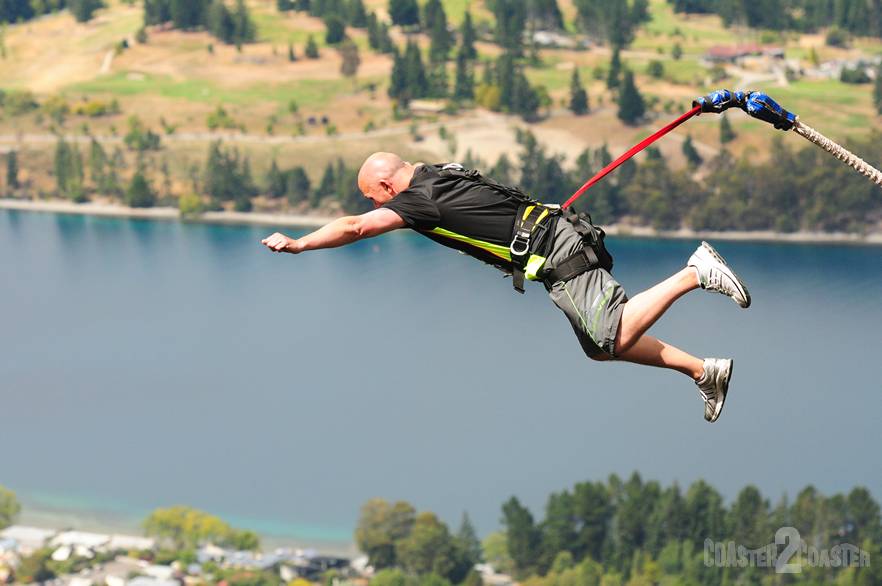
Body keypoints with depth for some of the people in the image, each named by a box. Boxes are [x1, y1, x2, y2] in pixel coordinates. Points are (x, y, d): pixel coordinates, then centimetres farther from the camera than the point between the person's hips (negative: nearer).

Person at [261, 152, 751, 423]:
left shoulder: (422, 199, -14)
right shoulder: (435, 175, 13)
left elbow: (356, 227, -17)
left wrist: (296, 244, -6)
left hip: (556, 256, -9)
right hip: (561, 236, 9)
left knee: (612, 340, -13)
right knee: (603, 347, 12)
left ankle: (694, 275, -12)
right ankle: (704, 371, 13)